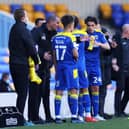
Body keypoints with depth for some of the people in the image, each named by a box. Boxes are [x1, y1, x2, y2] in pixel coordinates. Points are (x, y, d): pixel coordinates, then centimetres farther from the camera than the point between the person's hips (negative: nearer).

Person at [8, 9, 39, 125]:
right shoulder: (24, 30, -13)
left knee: (20, 92, 14)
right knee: (23, 92, -4)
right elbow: (31, 48, -14)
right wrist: (36, 62, -2)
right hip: (22, 64, -8)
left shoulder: (13, 29, 13)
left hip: (13, 63, 8)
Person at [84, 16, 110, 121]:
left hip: (95, 65, 3)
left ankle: (96, 114, 7)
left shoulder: (99, 35, 8)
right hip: (84, 65, -3)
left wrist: (99, 44, -17)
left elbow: (108, 47, 2)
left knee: (95, 88, 3)